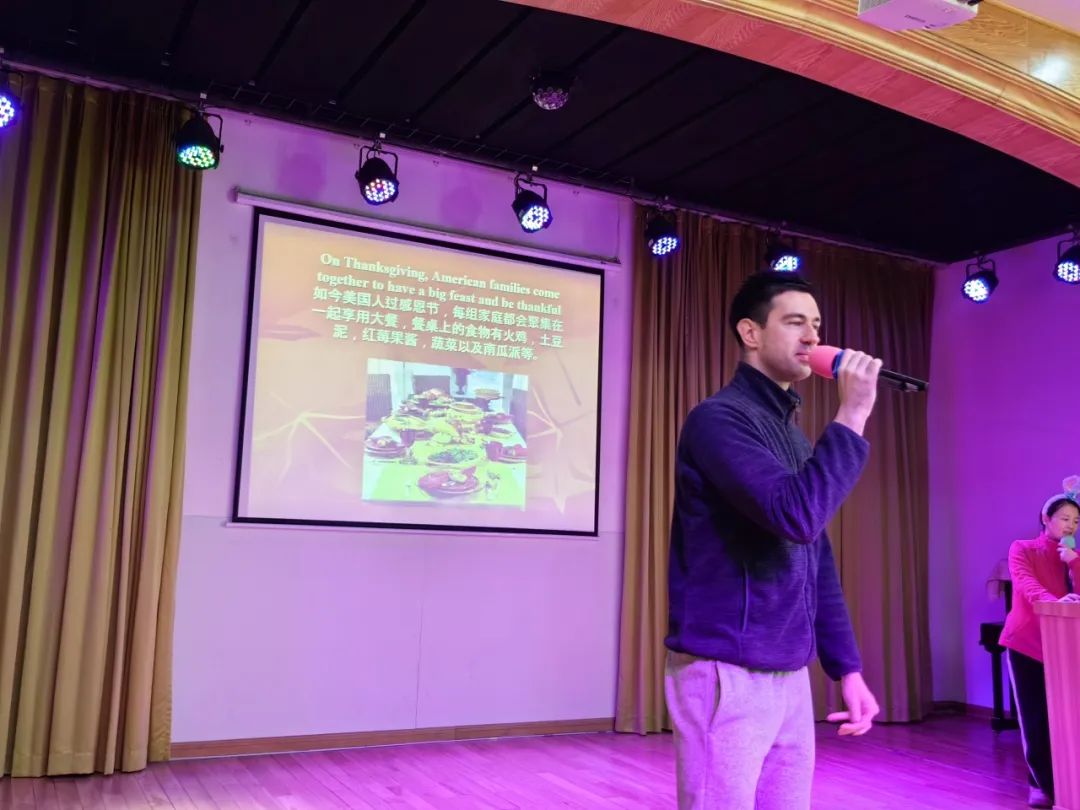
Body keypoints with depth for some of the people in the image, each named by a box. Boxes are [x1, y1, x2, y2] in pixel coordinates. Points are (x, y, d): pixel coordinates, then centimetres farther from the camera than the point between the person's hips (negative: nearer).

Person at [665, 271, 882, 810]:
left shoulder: (795, 435, 15)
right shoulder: (719, 418, -12)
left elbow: (818, 565, 17)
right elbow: (796, 517, -25)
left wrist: (846, 667, 13)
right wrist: (852, 416, -17)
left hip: (790, 676, 8)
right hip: (725, 674, -8)